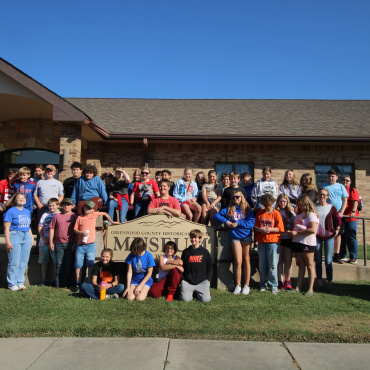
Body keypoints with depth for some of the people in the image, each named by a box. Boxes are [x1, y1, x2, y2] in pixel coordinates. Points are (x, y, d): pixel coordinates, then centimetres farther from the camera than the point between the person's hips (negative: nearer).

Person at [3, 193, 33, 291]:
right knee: (14, 262, -2)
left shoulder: (27, 212, 13)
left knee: (24, 262, 7)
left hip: (26, 237, 6)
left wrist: (31, 238, 14)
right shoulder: (11, 211, -5)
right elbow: (6, 228, -8)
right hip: (14, 236, -6)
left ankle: (20, 282, 18)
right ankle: (12, 284, 9)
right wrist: (8, 242, -13)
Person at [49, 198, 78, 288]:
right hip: (58, 243, 2)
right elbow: (52, 229, 11)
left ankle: (65, 283, 9)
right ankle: (58, 284, 12)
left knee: (69, 264, 1)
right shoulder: (57, 216, 12)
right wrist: (51, 242, 5)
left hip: (70, 243, -2)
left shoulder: (74, 216, 5)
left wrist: (75, 243, -7)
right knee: (59, 264, 6)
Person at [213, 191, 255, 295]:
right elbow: (216, 216, 6)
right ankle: (238, 285, 7)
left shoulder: (247, 209, 6)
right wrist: (226, 221, -7)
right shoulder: (229, 209, 10)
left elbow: (252, 223, -5)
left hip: (246, 236, 0)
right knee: (238, 261, -4)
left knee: (246, 260, 4)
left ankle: (246, 285, 11)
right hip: (235, 237, 0)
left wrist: (238, 223, -11)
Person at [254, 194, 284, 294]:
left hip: (273, 242, -3)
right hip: (261, 242, 3)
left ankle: (273, 286, 10)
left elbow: (280, 229, -4)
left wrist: (270, 229, -17)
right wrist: (260, 229, -11)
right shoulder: (259, 213, 9)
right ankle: (263, 285, 22)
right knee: (262, 265, 9)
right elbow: (255, 227, 9)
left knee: (273, 265, -2)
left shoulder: (276, 213, 0)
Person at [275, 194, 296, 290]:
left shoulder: (291, 213, 8)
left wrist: (290, 231, -11)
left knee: (288, 261, 2)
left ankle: (287, 281, 13)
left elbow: (294, 226, 7)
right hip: (278, 238, 0)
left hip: (288, 239, 0)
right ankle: (280, 281, 10)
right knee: (279, 261, 3)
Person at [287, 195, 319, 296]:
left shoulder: (311, 214, -7)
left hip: (307, 243, -8)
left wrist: (297, 233, -16)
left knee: (309, 265, -1)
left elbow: (313, 229, -19)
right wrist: (291, 232, 4)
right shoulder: (299, 215, 19)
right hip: (297, 242, 8)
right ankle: (298, 288, 11)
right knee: (301, 265, 9)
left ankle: (310, 289, 2)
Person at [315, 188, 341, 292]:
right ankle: (319, 283, 15)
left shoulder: (331, 208, 2)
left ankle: (329, 283, 11)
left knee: (328, 261, 1)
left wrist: (337, 230, 3)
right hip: (316, 236, 1)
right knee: (318, 261, 7)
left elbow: (338, 219, 12)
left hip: (329, 236, -1)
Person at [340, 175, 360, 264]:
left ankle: (353, 258, 3)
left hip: (351, 218, -5)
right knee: (341, 237, 8)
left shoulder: (353, 190, 2)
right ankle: (342, 255, 19)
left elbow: (355, 202, -11)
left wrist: (353, 212, -26)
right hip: (340, 217, 5)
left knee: (351, 238, -4)